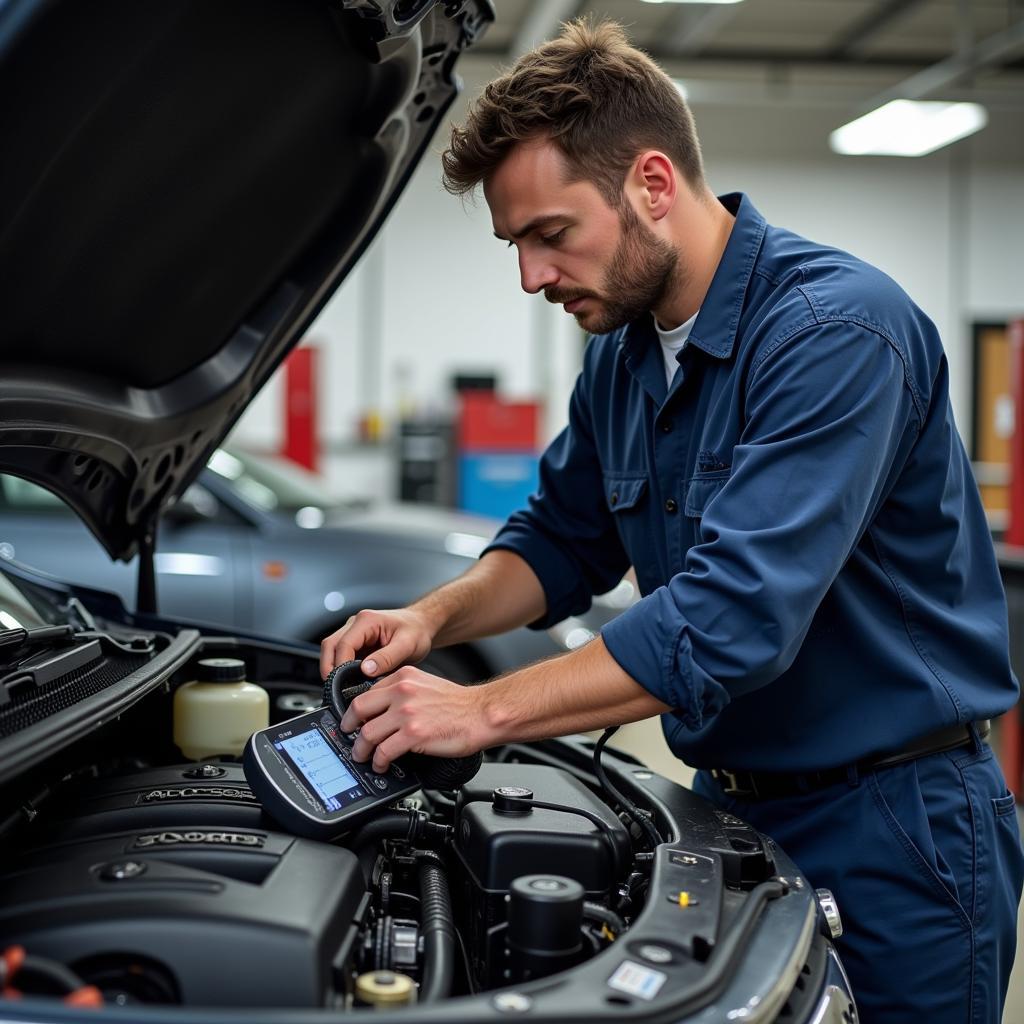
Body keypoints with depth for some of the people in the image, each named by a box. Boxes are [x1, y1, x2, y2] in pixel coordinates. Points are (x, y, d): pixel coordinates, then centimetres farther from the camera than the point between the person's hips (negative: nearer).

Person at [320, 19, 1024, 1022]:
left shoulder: (837, 328, -23)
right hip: (731, 807, 8)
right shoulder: (622, 355, 4)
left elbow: (734, 618, -31)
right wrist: (434, 617, -3)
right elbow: (562, 537, 16)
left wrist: (483, 710, -27)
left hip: (893, 827, -7)